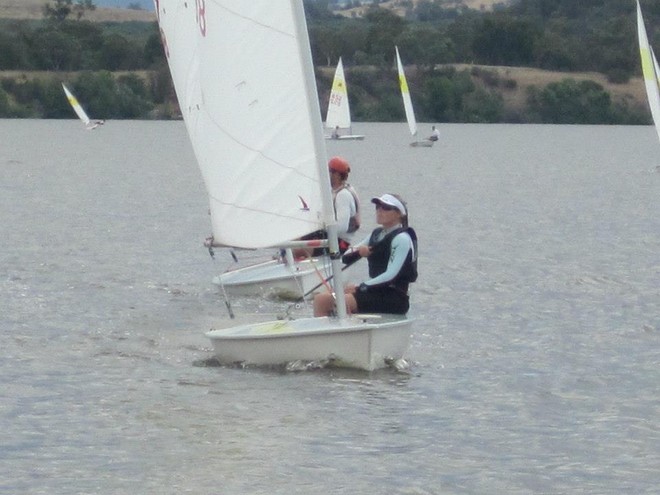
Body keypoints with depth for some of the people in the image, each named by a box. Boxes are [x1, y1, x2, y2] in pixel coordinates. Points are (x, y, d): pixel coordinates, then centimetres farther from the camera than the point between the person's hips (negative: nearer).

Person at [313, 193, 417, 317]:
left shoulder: (401, 239, -10)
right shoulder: (376, 234, 16)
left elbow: (390, 275, -20)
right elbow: (345, 258, 17)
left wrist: (360, 288, -22)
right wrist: (356, 252, -6)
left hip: (394, 298, -9)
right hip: (375, 292, 9)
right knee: (321, 299, -5)